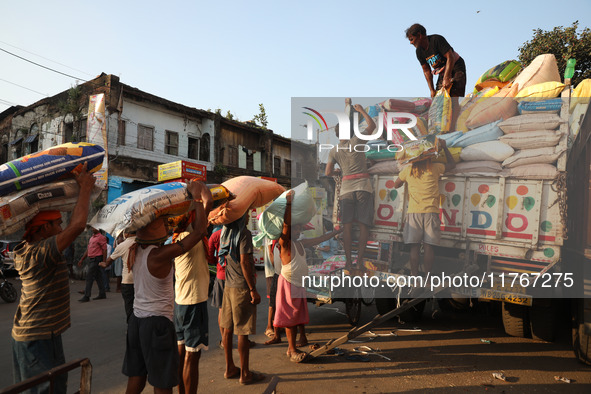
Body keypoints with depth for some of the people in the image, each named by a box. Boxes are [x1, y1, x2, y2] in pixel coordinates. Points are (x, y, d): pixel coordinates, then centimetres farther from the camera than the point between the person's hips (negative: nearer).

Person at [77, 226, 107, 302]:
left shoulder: (101, 237, -10)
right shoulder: (91, 238, 18)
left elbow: (104, 250, -14)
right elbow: (88, 250, 22)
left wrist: (104, 262, -19)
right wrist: (82, 260, 20)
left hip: (97, 259, -9)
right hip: (91, 259, 9)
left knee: (89, 276, -10)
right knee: (98, 277, 11)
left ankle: (86, 296, -8)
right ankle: (102, 294, 17)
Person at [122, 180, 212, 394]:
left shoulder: (134, 251, 0)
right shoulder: (160, 255, -22)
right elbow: (200, 231, -26)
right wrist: (199, 199, -13)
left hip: (137, 319, 8)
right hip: (158, 322, -8)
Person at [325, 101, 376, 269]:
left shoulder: (334, 151, 6)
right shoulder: (356, 141, -1)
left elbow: (328, 172, 5)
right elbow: (372, 125, 6)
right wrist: (361, 110, 17)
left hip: (346, 188, 2)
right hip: (363, 186, -2)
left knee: (347, 226, 2)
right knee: (363, 224, 2)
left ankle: (349, 261, 1)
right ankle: (360, 258, -1)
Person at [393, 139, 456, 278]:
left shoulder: (408, 170, 5)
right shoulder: (434, 168, 4)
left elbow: (396, 185, 19)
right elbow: (452, 164, 23)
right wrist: (444, 147, 28)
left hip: (414, 212, 0)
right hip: (431, 212, 0)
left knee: (414, 246, 2)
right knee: (429, 246, 2)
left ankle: (414, 275, 3)